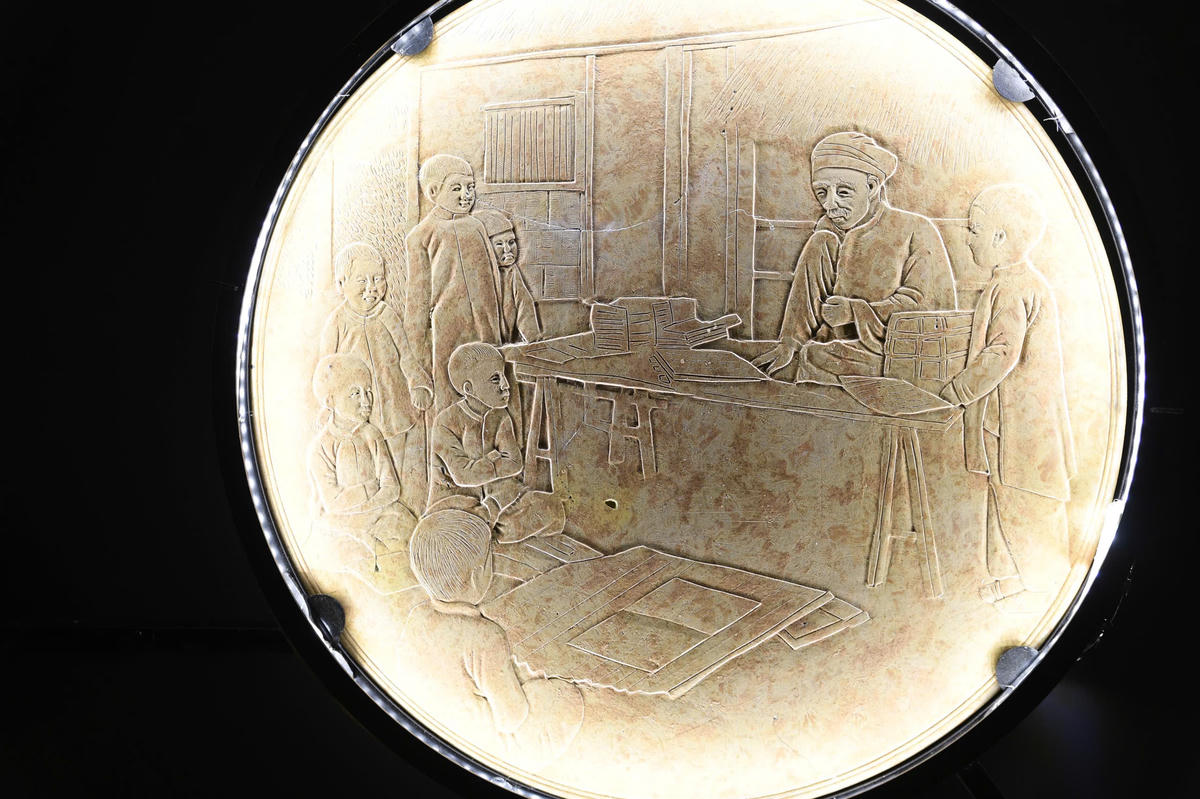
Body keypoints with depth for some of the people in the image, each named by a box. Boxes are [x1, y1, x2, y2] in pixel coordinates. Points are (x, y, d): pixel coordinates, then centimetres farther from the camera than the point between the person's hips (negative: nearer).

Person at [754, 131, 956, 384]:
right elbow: (810, 295, -1)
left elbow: (926, 305, -14)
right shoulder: (828, 235, 8)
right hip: (851, 347, 5)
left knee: (814, 357, -30)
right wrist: (789, 344, -17)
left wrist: (854, 311, -19)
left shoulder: (916, 231, -7)